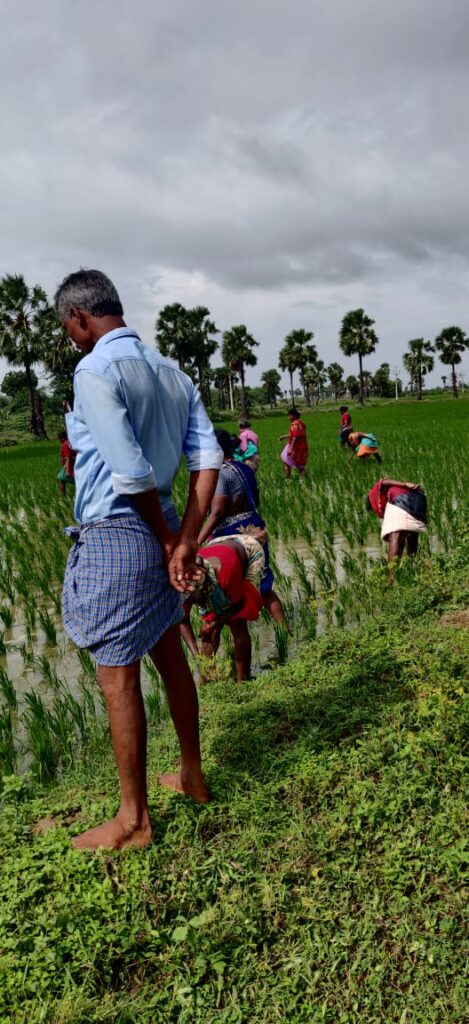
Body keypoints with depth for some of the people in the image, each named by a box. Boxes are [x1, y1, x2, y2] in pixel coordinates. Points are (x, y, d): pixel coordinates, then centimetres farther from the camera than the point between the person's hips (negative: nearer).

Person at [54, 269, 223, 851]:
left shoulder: (94, 372, -15)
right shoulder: (173, 373, 9)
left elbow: (133, 474, -21)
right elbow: (209, 459, 1)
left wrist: (169, 541, -8)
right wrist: (186, 543, -4)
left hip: (113, 540, -8)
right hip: (160, 535, 8)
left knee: (118, 679, 4)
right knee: (171, 659, 20)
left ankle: (133, 821, 19)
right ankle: (192, 778, 37)